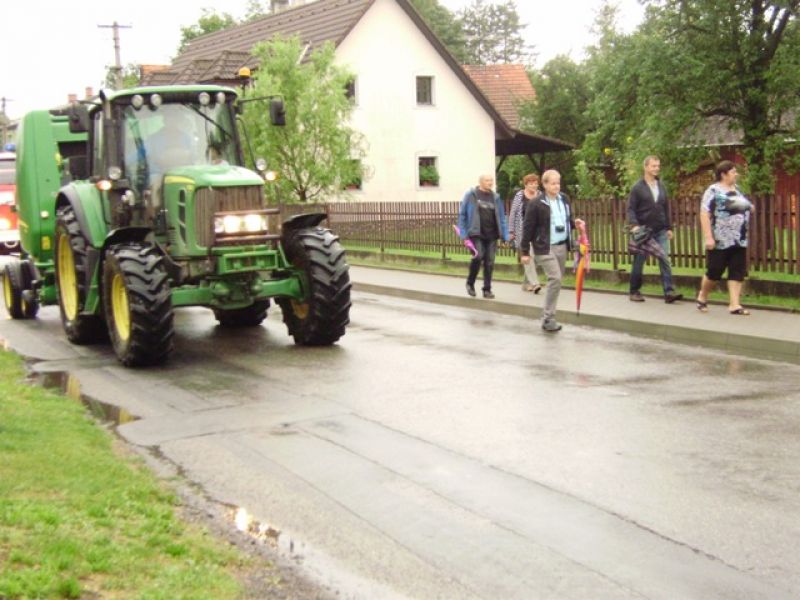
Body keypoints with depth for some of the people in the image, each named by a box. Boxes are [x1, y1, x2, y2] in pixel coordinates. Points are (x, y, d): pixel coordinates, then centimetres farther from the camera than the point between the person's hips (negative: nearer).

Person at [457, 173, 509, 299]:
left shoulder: (495, 198, 11)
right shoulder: (471, 195, 0)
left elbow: (501, 218, 14)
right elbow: (462, 214, 1)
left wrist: (505, 236, 8)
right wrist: (463, 233, -5)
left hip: (491, 235, 4)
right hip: (476, 233, -4)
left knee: (489, 262, 2)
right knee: (478, 257, -18)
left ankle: (487, 289, 13)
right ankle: (470, 283, 6)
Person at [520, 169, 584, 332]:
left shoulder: (564, 199, 7)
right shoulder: (536, 203, -13)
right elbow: (527, 228, -10)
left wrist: (574, 222, -3)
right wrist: (525, 252, -10)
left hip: (562, 246, 7)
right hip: (545, 248, -7)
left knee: (556, 280, 11)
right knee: (555, 279, -17)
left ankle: (547, 315, 24)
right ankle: (548, 318, -8)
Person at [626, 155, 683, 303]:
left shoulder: (661, 186, 11)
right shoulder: (638, 187, -4)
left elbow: (666, 208, 16)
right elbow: (631, 209, -7)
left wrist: (669, 227, 12)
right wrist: (634, 224, -22)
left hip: (661, 231, 4)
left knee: (665, 260, -6)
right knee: (639, 262, 5)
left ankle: (669, 292, -9)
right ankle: (634, 292, 16)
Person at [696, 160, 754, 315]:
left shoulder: (737, 189, 13)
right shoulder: (714, 191, -9)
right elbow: (704, 214, -16)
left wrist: (749, 207, 9)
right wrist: (708, 237, -22)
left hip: (740, 241, 7)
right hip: (721, 241, -7)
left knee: (737, 273, 0)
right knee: (714, 272, 1)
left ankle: (734, 305, 1)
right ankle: (702, 297, 23)